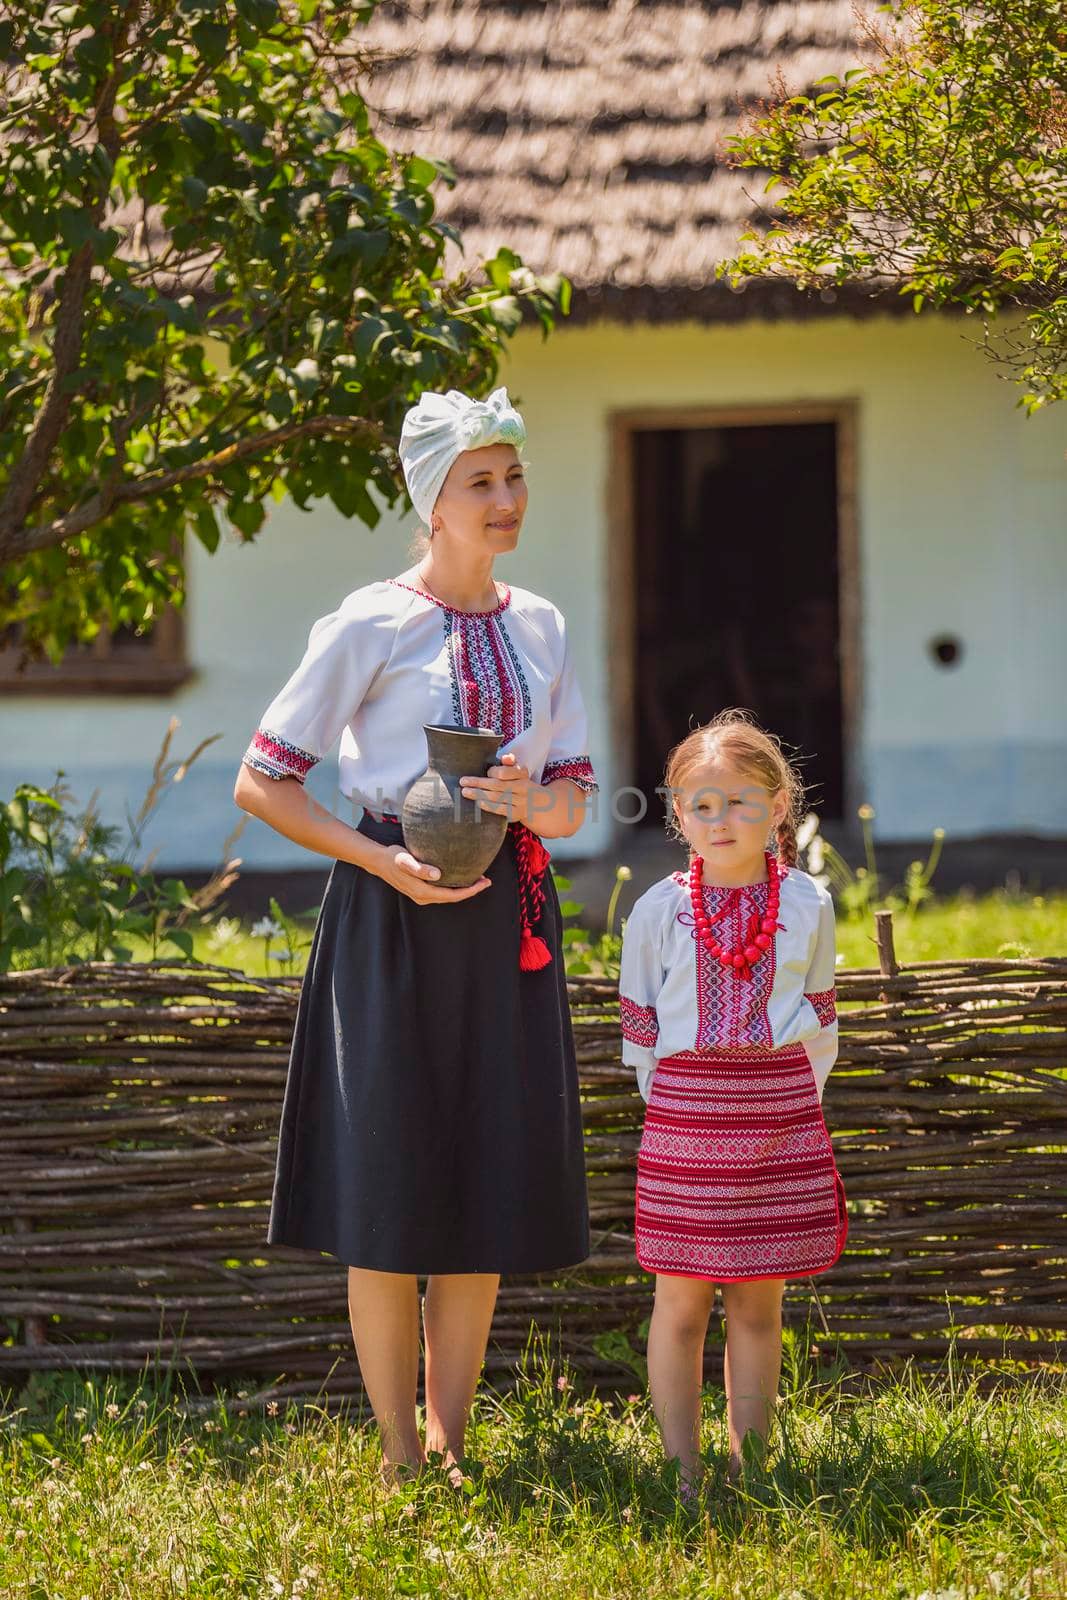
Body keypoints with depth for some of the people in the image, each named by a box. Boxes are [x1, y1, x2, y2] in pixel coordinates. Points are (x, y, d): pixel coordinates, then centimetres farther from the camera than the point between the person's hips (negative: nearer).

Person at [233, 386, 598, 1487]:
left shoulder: (539, 628, 11)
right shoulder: (371, 626, -5)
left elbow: (575, 799, 15)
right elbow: (261, 783, -5)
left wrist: (531, 805, -9)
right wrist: (386, 862, -14)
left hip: (506, 920, 5)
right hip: (396, 920, -5)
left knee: (488, 1188, 6)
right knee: (391, 1189, -3)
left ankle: (450, 1444, 15)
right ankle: (398, 1451, 6)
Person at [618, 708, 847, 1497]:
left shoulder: (807, 904, 3)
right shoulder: (660, 908, 0)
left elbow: (820, 1022, 11)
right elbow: (639, 1026, 6)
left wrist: (791, 1105, 7)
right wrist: (674, 1104, 3)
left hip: (780, 1117, 1)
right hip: (684, 1120, -1)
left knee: (759, 1305, 6)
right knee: (682, 1304, 1)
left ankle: (749, 1467, 13)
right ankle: (682, 1470, 8)